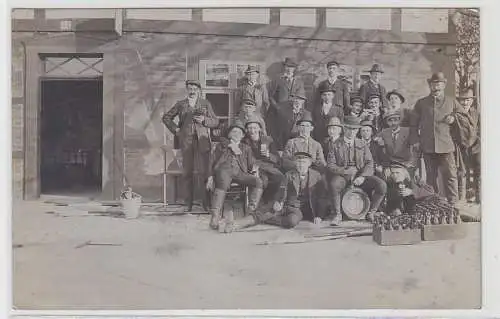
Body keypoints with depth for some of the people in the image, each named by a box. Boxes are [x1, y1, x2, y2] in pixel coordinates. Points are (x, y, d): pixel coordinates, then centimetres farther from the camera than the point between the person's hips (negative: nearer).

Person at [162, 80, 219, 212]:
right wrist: (175, 129, 9)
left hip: (202, 141, -1)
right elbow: (166, 117, 20)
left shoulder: (205, 104, 13)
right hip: (186, 141, 1)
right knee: (187, 172, 1)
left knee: (204, 171, -8)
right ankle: (188, 203, 7)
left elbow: (215, 122, 10)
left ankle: (207, 201, -1)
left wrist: (204, 120, -9)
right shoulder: (180, 104, 14)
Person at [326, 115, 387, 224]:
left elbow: (369, 163, 5)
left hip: (360, 176, 2)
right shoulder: (336, 145, 6)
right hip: (342, 176, -2)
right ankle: (337, 214, -17)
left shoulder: (362, 145, 13)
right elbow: (330, 165, -1)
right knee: (334, 185, -38)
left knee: (382, 185, -20)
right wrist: (345, 170, -17)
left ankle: (371, 212, 0)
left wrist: (362, 176, -14)